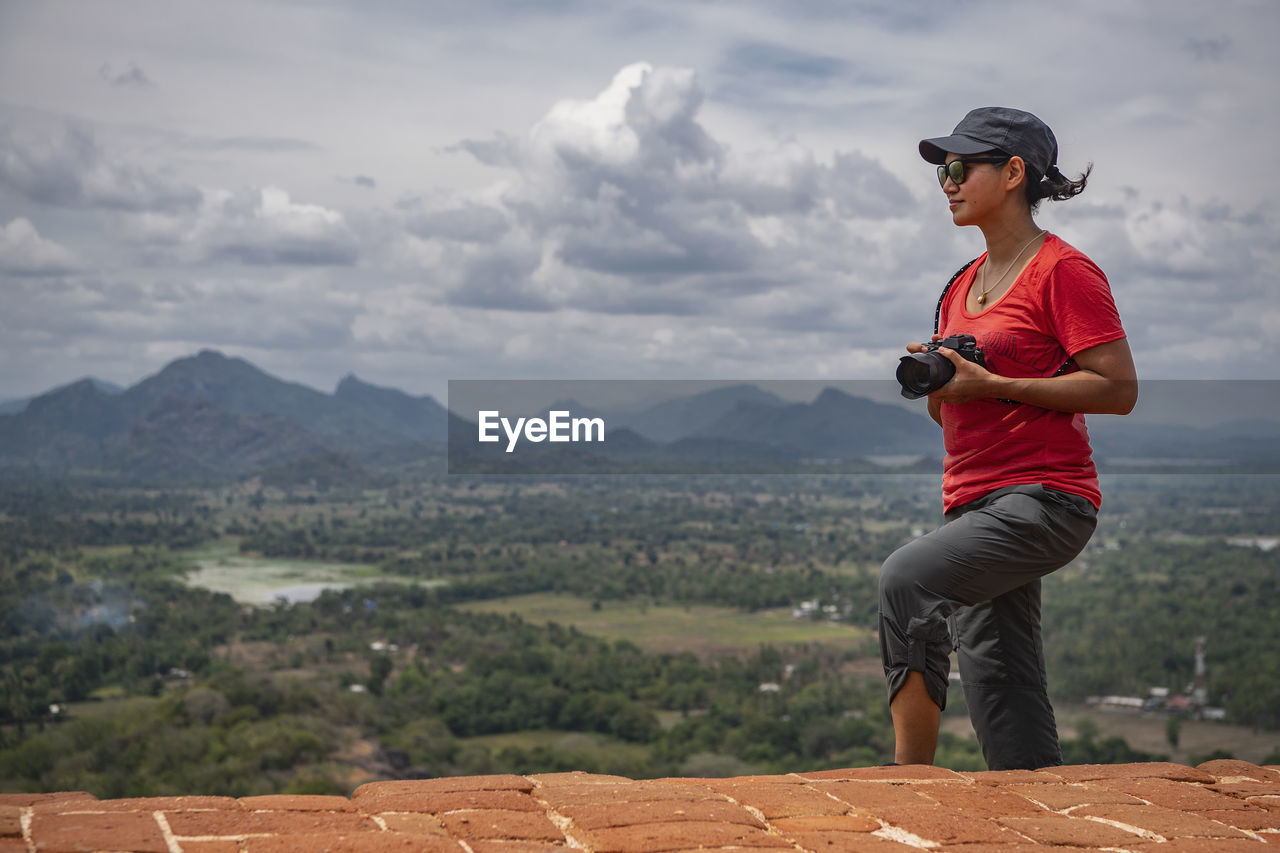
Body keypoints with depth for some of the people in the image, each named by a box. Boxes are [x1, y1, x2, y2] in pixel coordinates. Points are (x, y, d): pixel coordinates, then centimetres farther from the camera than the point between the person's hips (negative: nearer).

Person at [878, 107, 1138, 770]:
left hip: (1044, 497, -9)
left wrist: (991, 384, -17)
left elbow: (1119, 389, -14)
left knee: (908, 576, -29)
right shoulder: (963, 285, 18)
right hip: (973, 501, 9)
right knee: (997, 682, 7)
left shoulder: (1063, 270, -6)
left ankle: (909, 781, -24)